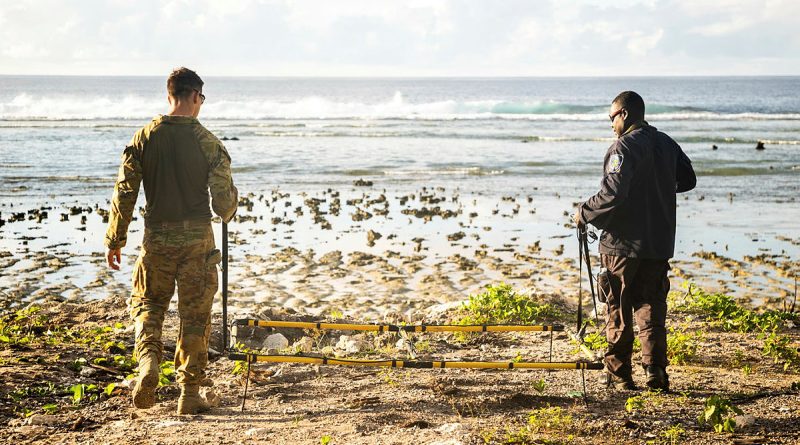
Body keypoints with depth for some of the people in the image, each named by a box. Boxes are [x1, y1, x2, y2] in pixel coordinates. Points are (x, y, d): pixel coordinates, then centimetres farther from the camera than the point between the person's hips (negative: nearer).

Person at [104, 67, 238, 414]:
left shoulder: (143, 138, -2)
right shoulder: (208, 142, -7)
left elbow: (124, 193, -2)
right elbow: (224, 202, -7)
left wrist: (115, 240, 7)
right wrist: (229, 210, 18)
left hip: (157, 238, 1)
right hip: (197, 237, -1)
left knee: (146, 304, 19)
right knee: (195, 315, 8)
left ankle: (148, 362, -5)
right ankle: (190, 393, 12)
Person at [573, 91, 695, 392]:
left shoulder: (624, 147, -14)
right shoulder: (667, 144, 9)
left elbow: (612, 194, -22)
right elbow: (687, 181, 21)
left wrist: (584, 214, -9)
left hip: (623, 243, -6)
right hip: (660, 243, 6)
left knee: (619, 311, 4)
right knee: (651, 308, 11)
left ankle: (619, 375, 9)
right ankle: (656, 374, 6)